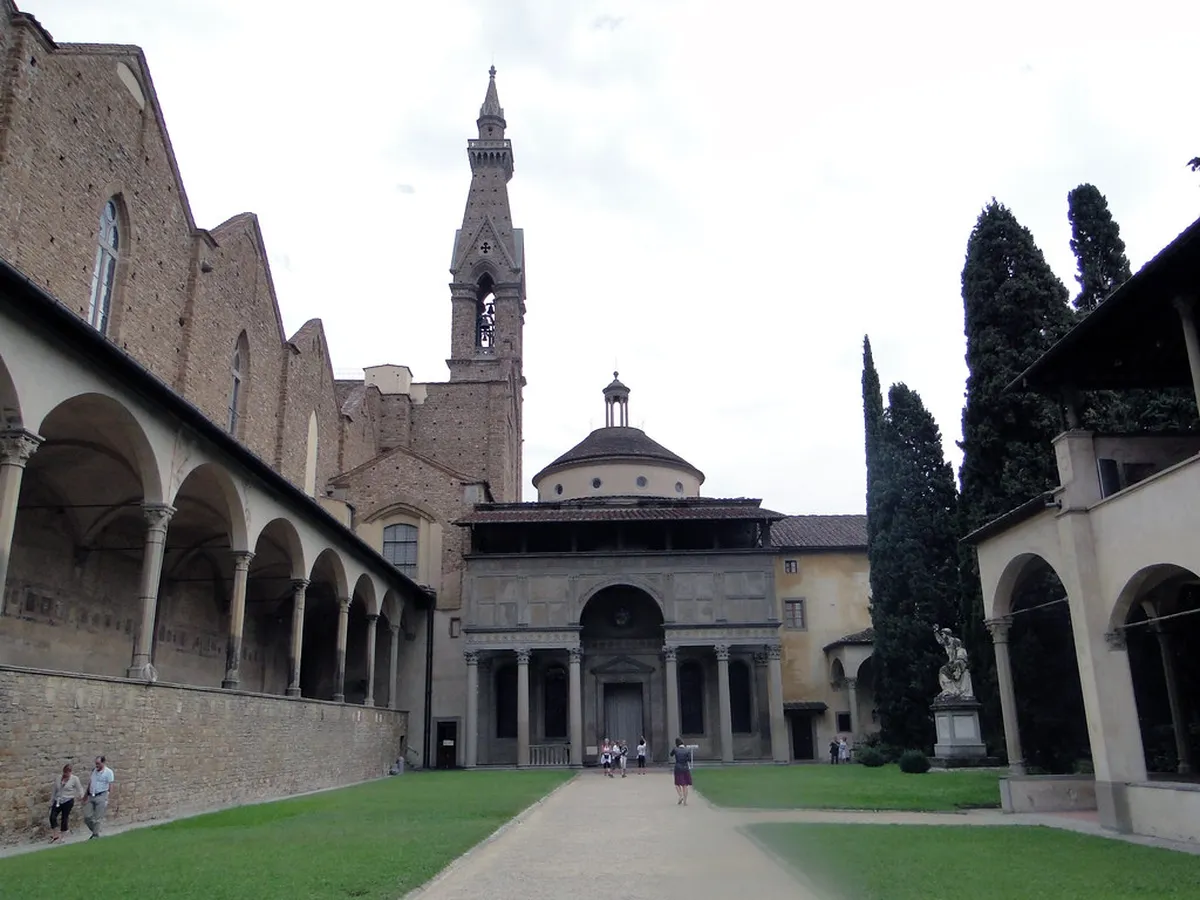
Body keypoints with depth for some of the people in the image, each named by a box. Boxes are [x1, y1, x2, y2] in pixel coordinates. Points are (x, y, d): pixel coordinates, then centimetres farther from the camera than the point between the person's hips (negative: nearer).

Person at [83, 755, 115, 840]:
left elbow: (110, 786, -8)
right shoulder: (94, 771, 12)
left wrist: (109, 799, -12)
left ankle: (96, 835, 8)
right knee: (87, 816, 5)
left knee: (98, 818, -3)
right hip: (91, 796, 6)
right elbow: (90, 783, 19)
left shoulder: (108, 772, -7)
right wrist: (86, 795, 17)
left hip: (101, 796, -6)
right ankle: (95, 831, 24)